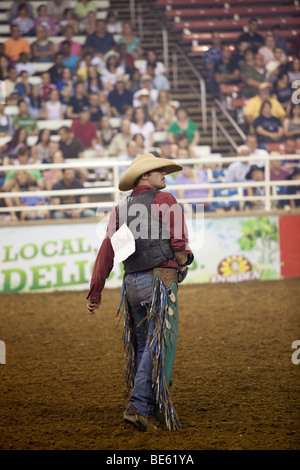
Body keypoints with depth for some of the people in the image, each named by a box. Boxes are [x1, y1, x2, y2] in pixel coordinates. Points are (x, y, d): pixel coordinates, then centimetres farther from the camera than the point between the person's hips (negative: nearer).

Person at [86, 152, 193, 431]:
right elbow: (180, 241, -10)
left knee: (143, 344, 17)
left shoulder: (120, 209, 12)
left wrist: (95, 292, 12)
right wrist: (184, 259, 13)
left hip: (132, 283, 7)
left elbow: (106, 253, 9)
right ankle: (139, 406, -16)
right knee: (159, 345, -7)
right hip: (160, 281, -7)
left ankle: (151, 405, 24)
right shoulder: (165, 200, -5)